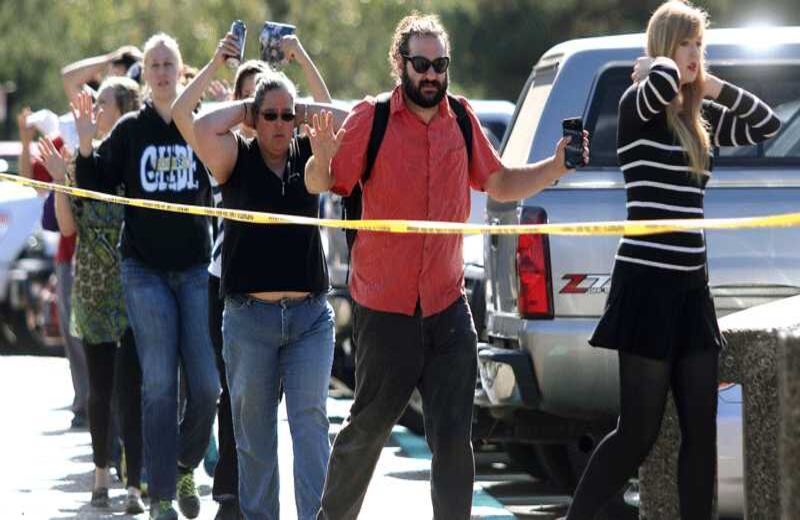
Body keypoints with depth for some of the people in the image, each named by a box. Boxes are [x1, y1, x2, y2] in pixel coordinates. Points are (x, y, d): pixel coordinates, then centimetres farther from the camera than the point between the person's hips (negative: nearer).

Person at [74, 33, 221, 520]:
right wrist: (86, 145, -11)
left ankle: (185, 467, 22)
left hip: (196, 269, 1)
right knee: (159, 386, -5)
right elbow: (97, 187, 5)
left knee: (207, 385, -4)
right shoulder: (130, 129, 4)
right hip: (145, 270, -1)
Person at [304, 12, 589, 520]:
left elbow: (500, 183, 17)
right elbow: (323, 184, -10)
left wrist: (556, 166, 2)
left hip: (447, 305, 3)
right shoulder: (372, 117, -8)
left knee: (453, 438, 0)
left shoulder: (462, 119, 5)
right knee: (367, 429, 9)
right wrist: (320, 158, -32)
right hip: (385, 307, -3)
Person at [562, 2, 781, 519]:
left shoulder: (699, 120, 13)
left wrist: (714, 87, 7)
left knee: (701, 428, 6)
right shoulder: (639, 105, -9)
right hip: (648, 283, -8)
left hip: (691, 286, 8)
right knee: (639, 430, -6)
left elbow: (768, 125, 18)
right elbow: (663, 83, -32)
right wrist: (657, 67, -9)